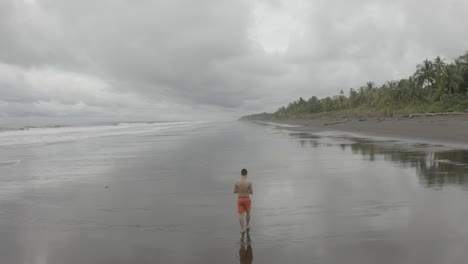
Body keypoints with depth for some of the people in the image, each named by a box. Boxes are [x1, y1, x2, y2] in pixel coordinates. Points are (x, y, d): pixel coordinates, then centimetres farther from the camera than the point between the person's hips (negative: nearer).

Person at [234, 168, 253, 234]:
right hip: (247, 199, 0)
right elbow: (251, 193, -9)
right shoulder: (249, 183, -15)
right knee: (248, 212, 22)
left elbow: (234, 192, 1)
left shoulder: (237, 182, -10)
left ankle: (242, 230, 3)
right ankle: (247, 226, 36)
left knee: (241, 215, 5)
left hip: (240, 199, 1)